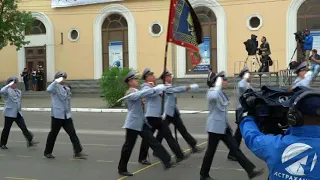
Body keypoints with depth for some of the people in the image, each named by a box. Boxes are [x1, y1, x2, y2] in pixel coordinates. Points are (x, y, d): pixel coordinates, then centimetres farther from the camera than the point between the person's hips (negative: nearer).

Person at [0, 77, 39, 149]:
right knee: (6, 129, 7)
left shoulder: (18, 91, 12)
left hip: (18, 113, 5)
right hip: (9, 113, -5)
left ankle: (30, 141, -5)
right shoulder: (7, 91, -8)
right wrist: (9, 85, -31)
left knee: (24, 127, -3)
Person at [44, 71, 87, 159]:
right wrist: (56, 81, -33)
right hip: (57, 115, -6)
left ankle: (78, 152, -2)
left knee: (72, 133, -1)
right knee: (53, 133, 6)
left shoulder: (67, 88, 13)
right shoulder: (55, 87, -9)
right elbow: (49, 89, -33)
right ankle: (47, 152, 23)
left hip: (66, 116, 6)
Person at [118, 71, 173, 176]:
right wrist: (156, 89, -30)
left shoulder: (136, 92, 15)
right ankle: (122, 169, 15)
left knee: (152, 141, 3)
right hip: (133, 123, -8)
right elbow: (142, 94, -31)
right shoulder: (130, 93, -15)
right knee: (129, 146, 1)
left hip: (141, 122, 9)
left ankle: (167, 161, 1)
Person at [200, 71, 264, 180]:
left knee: (235, 149, 4)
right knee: (211, 151, 3)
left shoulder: (222, 94, 14)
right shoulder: (212, 92, -13)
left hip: (224, 126, 8)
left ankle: (251, 171, 1)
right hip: (215, 127, -8)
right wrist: (218, 85, -28)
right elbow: (213, 97, -41)